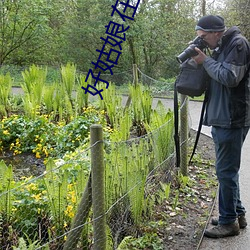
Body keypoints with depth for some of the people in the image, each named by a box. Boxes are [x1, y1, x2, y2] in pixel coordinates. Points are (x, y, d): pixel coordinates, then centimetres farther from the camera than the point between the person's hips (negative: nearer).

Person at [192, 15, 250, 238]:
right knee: (228, 170, 16)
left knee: (226, 171, -3)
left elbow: (230, 77, -21)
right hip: (221, 119, 10)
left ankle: (229, 221, 9)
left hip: (232, 120, -10)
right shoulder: (221, 47, 16)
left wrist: (206, 61, -11)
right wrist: (203, 60, 3)